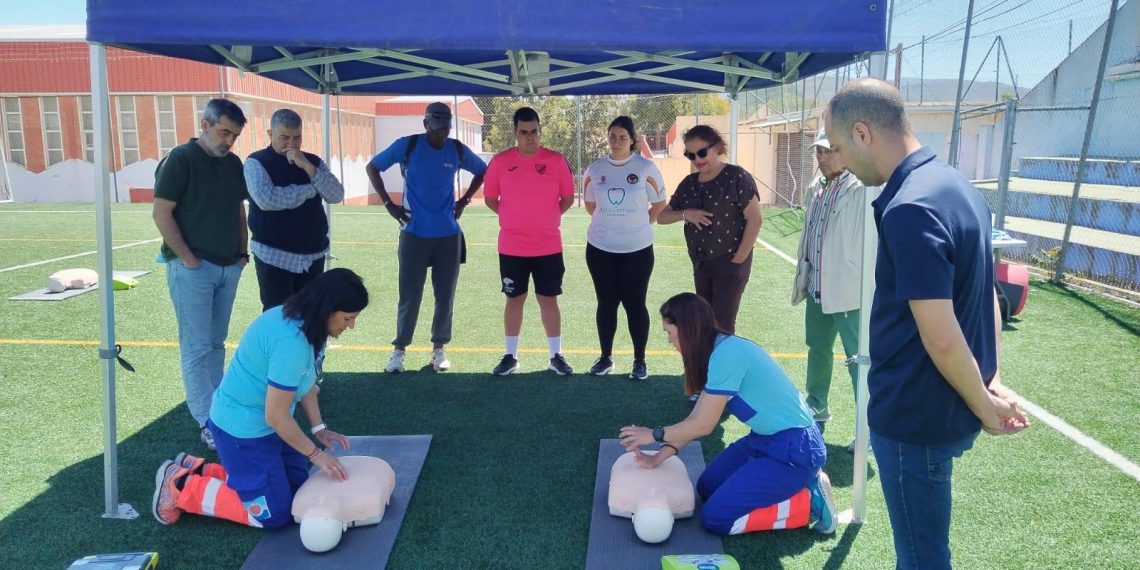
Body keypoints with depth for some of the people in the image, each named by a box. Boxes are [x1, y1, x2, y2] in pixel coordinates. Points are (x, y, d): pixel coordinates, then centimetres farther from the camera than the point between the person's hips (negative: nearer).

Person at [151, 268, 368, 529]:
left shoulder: (302, 321, -3)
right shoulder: (292, 341, -33)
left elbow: (304, 381, 9)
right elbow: (276, 416, -26)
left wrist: (318, 428, 1)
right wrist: (316, 454, -15)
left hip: (266, 423, 10)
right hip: (243, 428, -9)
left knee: (297, 486, 15)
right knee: (274, 514, -1)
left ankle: (200, 469, 21)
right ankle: (181, 485, 8)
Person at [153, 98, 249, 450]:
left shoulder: (233, 164, 10)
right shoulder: (180, 160, -9)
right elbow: (161, 214, -11)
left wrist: (242, 252, 9)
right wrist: (187, 258, -14)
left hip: (228, 267, 6)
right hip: (192, 268, -6)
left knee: (216, 343, 13)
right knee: (196, 348, -3)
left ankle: (216, 406, 22)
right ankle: (207, 423, 0)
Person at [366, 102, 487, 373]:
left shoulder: (458, 150, 2)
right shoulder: (407, 145, -5)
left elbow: (482, 171, 19)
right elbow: (372, 167, 5)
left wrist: (464, 201, 8)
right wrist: (388, 203, -1)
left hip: (448, 235, 3)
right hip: (415, 234, -2)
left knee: (445, 296, 7)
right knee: (410, 295, 1)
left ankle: (439, 349, 20)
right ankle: (399, 348, 15)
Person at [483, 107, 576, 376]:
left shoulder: (556, 160, -3)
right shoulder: (500, 161, -3)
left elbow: (568, 198, 6)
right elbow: (490, 198, 7)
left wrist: (547, 218, 3)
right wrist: (514, 218, 4)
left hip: (548, 247, 0)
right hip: (511, 248, 0)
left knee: (549, 299, 7)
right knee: (514, 299, 10)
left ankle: (556, 356, 19)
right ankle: (511, 356, 22)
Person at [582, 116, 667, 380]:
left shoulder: (646, 167, -6)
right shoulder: (595, 169, 1)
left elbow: (659, 204, 3)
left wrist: (638, 224, 6)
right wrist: (610, 222, 11)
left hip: (637, 249, -2)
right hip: (600, 248, 2)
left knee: (635, 304, 4)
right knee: (606, 303, 11)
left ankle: (640, 360, 17)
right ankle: (605, 357, 24)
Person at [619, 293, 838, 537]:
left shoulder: (726, 354, -24)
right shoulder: (718, 350, 6)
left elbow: (702, 425, -17)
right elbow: (696, 418, 8)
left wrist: (654, 435, -3)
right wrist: (658, 458, 5)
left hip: (794, 449, -10)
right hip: (767, 439, 10)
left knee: (716, 518, -9)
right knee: (708, 487, 16)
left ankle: (809, 503, -1)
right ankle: (795, 482, 15)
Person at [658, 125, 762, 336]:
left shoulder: (736, 177, -10)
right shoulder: (689, 184, 8)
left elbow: (754, 220, -13)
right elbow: (661, 216, 11)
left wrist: (738, 260, -15)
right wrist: (685, 213, -10)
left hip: (729, 264, -6)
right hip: (701, 265, 7)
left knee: (722, 325, -5)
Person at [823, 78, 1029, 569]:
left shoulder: (909, 208, -26)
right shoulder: (958, 186, 6)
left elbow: (942, 338, -26)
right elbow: (987, 296, 12)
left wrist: (984, 406, -11)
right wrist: (991, 383, 9)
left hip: (916, 416, -9)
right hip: (946, 408, 9)